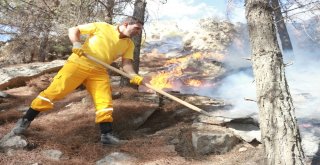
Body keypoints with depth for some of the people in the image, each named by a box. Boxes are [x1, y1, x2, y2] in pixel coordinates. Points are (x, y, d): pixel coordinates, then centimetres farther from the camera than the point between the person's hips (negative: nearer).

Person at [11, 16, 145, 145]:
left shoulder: (129, 44, 11)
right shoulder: (102, 27, -1)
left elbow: (126, 63, 2)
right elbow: (73, 30, 3)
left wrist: (134, 76, -18)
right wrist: (76, 43, -16)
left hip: (99, 71, 4)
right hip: (78, 63, -4)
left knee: (105, 100, -7)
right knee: (54, 91, -6)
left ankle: (106, 134, 0)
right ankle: (25, 120, 7)